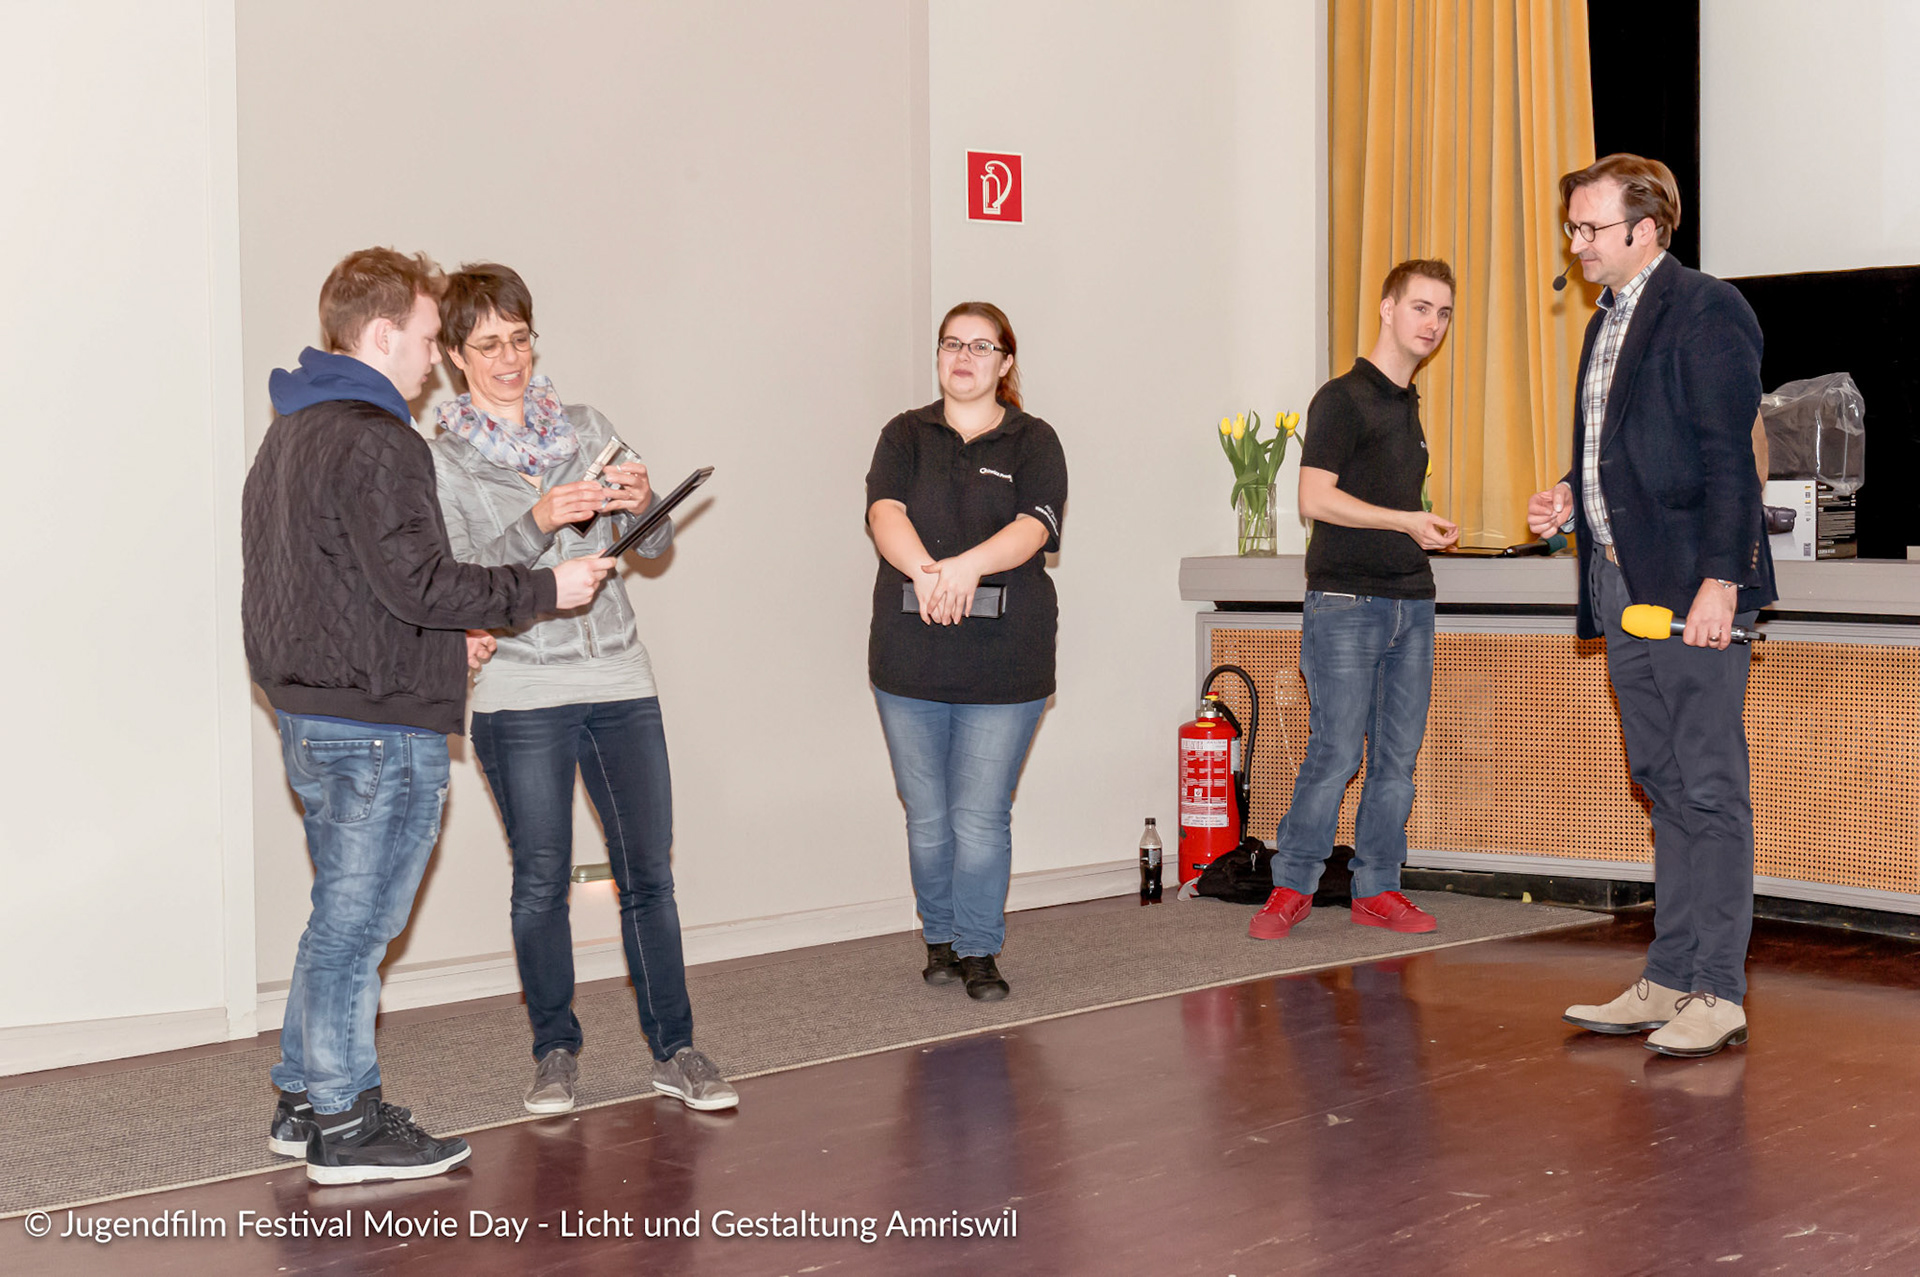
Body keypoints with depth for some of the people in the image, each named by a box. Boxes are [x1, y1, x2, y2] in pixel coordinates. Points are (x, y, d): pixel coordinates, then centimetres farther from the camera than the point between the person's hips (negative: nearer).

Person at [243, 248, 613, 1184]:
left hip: (309, 714, 10)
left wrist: (443, 640, 19)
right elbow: (417, 580, -21)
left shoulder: (288, 434, 16)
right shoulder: (373, 442, -16)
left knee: (341, 917, 18)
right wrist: (544, 590, -12)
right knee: (356, 922, -2)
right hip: (380, 727, -10)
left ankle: (304, 1101, 26)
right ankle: (344, 1127, 6)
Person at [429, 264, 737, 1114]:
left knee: (649, 874, 3)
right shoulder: (442, 457, 0)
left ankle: (675, 1051, 11)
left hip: (619, 677, 3)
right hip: (519, 694, -3)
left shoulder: (583, 428, 11)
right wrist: (537, 524, -25)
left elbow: (656, 545, 8)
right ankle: (555, 1052, 17)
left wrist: (642, 504, -15)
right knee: (541, 882, 4)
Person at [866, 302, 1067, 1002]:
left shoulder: (1033, 442, 6)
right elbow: (885, 512, -7)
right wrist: (923, 569, -27)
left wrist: (969, 564, -29)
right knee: (927, 817, 9)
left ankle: (979, 949, 12)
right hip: (910, 656, 2)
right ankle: (940, 937, 25)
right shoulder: (906, 436, 10)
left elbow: (1034, 527, -10)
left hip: (1004, 660, -2)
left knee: (982, 817, -2)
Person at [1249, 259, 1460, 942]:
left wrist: (1429, 530, 13)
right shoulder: (1343, 398, -5)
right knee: (1335, 752, -8)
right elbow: (1316, 498, -14)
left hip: (1411, 600, 7)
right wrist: (1406, 520, -16)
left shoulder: (1408, 404, 19)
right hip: (1345, 602, -7)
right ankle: (1292, 886, 4)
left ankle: (1377, 888, 13)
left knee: (1399, 754, 6)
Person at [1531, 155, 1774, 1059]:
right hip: (1624, 585, 9)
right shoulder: (1607, 323, 20)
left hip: (1691, 585, -9)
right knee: (1664, 786, 12)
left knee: (1709, 789, -5)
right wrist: (1570, 500, 9)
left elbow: (1729, 458, -14)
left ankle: (1717, 993, -1)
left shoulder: (1706, 311, -8)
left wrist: (1720, 579, -20)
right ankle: (1668, 980, 17)